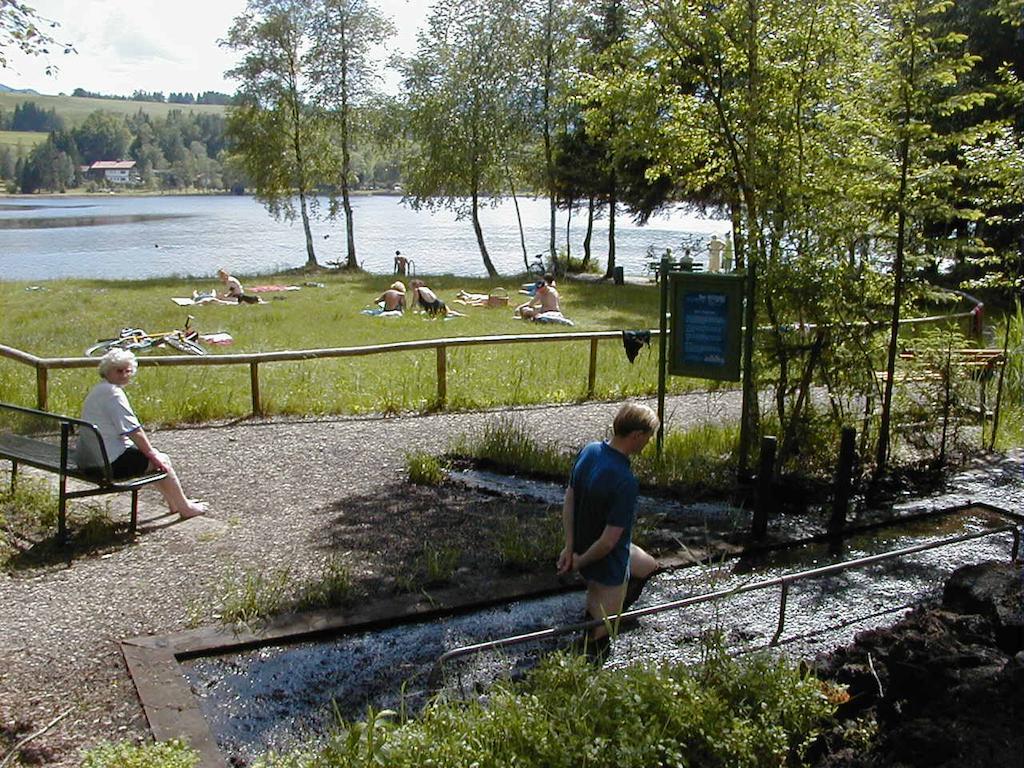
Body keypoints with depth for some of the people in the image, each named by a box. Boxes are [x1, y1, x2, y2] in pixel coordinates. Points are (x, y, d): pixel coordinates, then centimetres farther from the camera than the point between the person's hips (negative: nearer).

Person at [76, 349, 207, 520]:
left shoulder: (99, 390, 15)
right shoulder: (113, 392, -19)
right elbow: (134, 431, -20)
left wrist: (148, 450, 15)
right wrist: (152, 454, -9)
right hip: (109, 462, -11)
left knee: (155, 456, 24)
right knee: (162, 461, 3)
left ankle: (174, 503, 34)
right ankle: (185, 507, 14)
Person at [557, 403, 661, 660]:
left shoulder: (589, 451, -9)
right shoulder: (625, 482, -33)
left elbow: (568, 499, 0)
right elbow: (609, 540, -28)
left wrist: (570, 547, -1)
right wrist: (580, 562, -12)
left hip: (583, 548, 8)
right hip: (608, 565, -8)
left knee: (648, 566, 32)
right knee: (597, 642, 7)